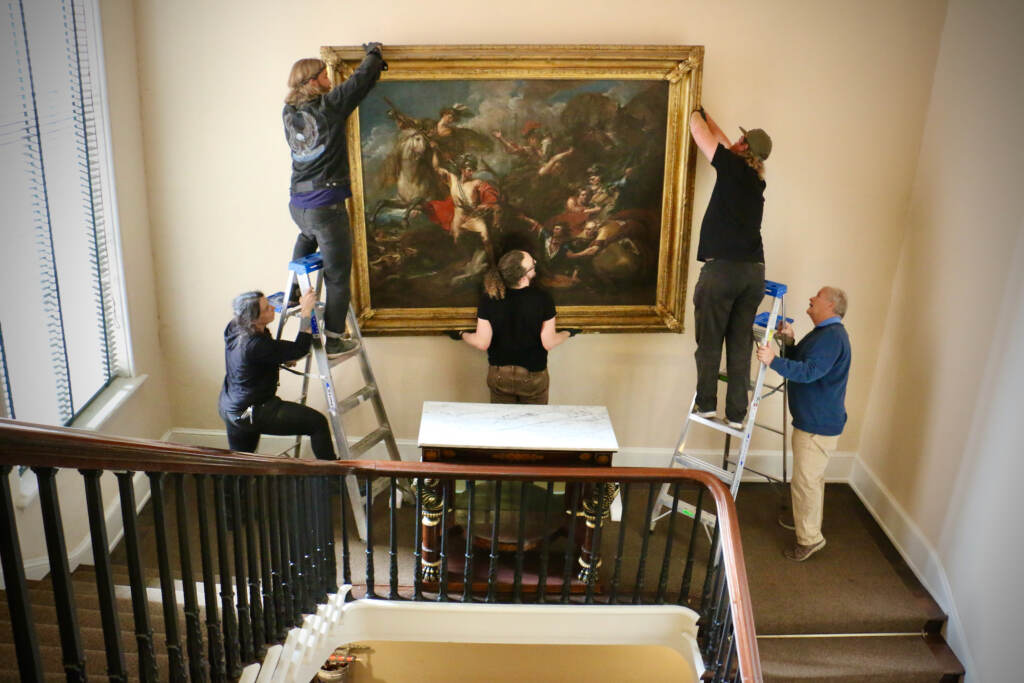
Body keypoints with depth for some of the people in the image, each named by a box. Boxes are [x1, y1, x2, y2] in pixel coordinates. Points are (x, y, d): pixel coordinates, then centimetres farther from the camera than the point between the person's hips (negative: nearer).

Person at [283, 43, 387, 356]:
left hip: (297, 205, 7)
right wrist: (374, 53, 18)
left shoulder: (289, 112, 9)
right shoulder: (328, 106, -10)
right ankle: (334, 340, 10)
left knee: (308, 234, 42)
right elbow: (361, 80, -3)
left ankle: (294, 290, 42)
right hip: (326, 207, -7)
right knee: (337, 275, 4)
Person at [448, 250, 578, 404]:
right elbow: (548, 343, -13)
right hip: (533, 376, -1)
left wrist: (461, 335, 9)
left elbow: (482, 343, -11)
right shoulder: (543, 299, -20)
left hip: (499, 375, 2)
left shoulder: (489, 298, -16)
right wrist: (568, 333, 8)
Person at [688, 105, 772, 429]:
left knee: (709, 342, 5)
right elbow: (725, 144, 33)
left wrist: (696, 114, 30)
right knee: (740, 345, 8)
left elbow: (700, 132, 9)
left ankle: (706, 403, 9)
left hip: (721, 268, -6)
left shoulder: (734, 167, -1)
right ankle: (736, 414, 10)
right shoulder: (756, 178, 17)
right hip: (754, 271, 6)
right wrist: (705, 114, 44)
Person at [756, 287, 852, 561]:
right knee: (811, 477, 25)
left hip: (819, 425, -11)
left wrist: (774, 361, -36)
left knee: (806, 480, -4)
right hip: (811, 420, 11)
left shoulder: (833, 336, -21)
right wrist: (789, 342, 2)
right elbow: (801, 362, 17)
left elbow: (809, 371, -31)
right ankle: (804, 519, 41)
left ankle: (810, 538, 8)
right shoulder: (823, 333, 14)